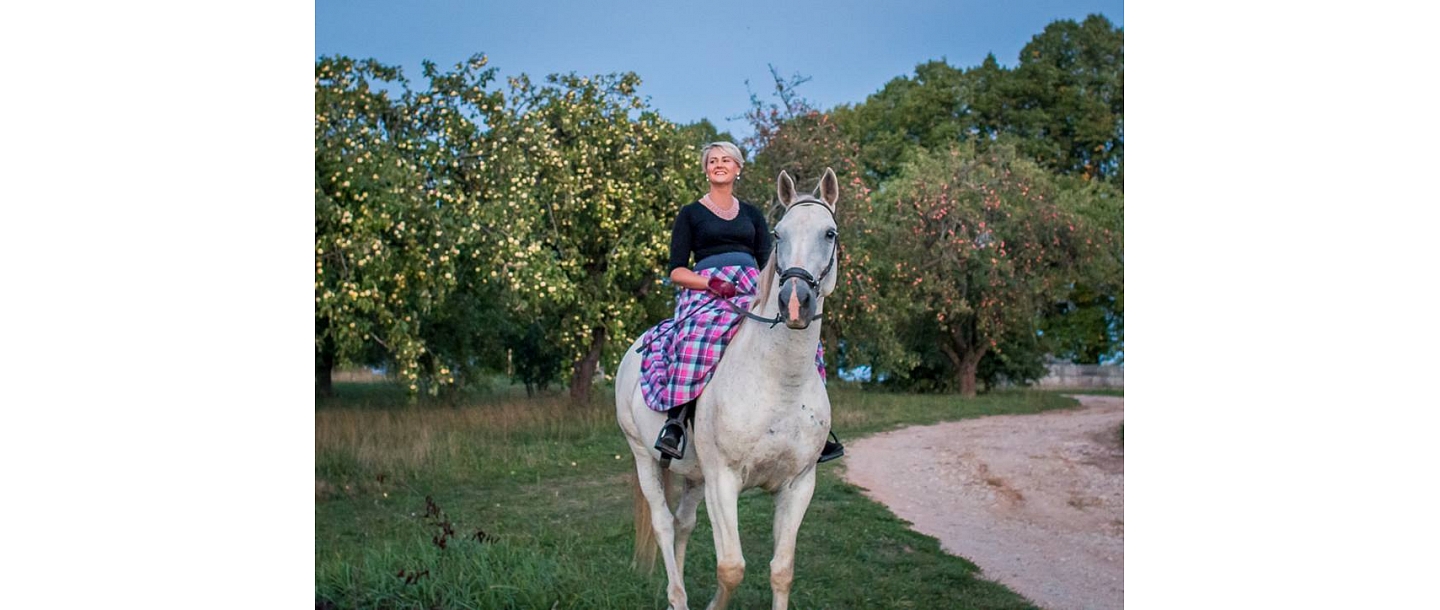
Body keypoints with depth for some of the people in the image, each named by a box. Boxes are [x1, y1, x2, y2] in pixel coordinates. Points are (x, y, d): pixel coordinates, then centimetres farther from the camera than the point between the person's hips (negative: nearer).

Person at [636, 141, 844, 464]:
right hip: (705, 292, -4)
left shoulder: (752, 214, 22)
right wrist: (714, 283, -14)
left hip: (752, 291, 4)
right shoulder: (690, 214, 12)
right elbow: (676, 271, 3)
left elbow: (768, 262, 16)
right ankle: (675, 421, -38)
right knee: (697, 335, -37)